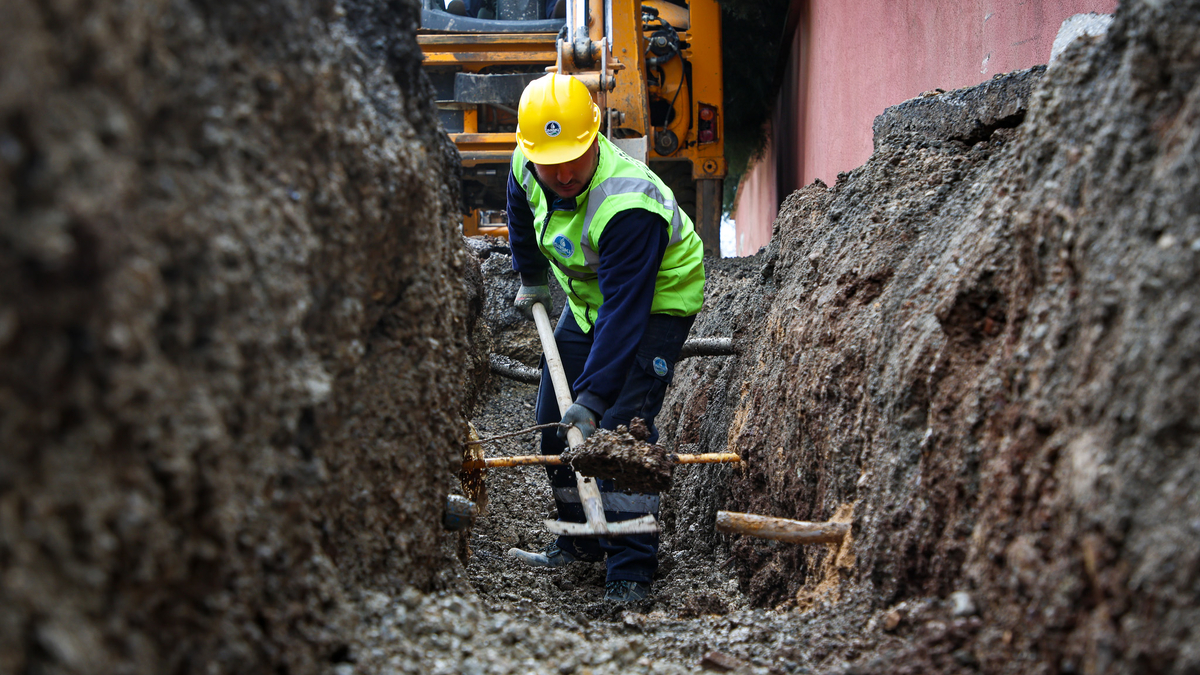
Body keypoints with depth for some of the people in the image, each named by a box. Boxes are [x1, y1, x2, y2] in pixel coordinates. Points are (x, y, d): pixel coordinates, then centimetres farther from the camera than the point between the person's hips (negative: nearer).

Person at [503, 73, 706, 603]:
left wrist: (593, 397, -42)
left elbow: (625, 311, -40)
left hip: (657, 302, -8)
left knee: (621, 425, -20)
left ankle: (630, 571, -15)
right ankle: (580, 542, 24)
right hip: (589, 297, 8)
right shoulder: (527, 165, -15)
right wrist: (531, 278, 22)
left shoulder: (628, 205, -38)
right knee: (554, 419, 8)